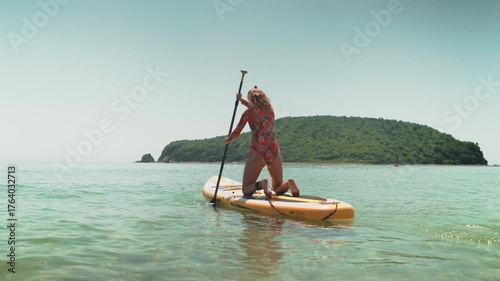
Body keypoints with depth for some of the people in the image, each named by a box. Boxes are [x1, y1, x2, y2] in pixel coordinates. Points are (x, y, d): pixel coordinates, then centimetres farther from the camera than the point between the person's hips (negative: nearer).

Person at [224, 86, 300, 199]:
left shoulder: (248, 113, 0)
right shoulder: (270, 109, 13)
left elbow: (237, 132, 3)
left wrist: (228, 139, 23)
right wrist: (243, 101, 43)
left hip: (257, 153, -4)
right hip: (274, 152, 4)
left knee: (246, 190, 5)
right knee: (278, 189, 19)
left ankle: (261, 184, -27)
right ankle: (289, 183, -16)